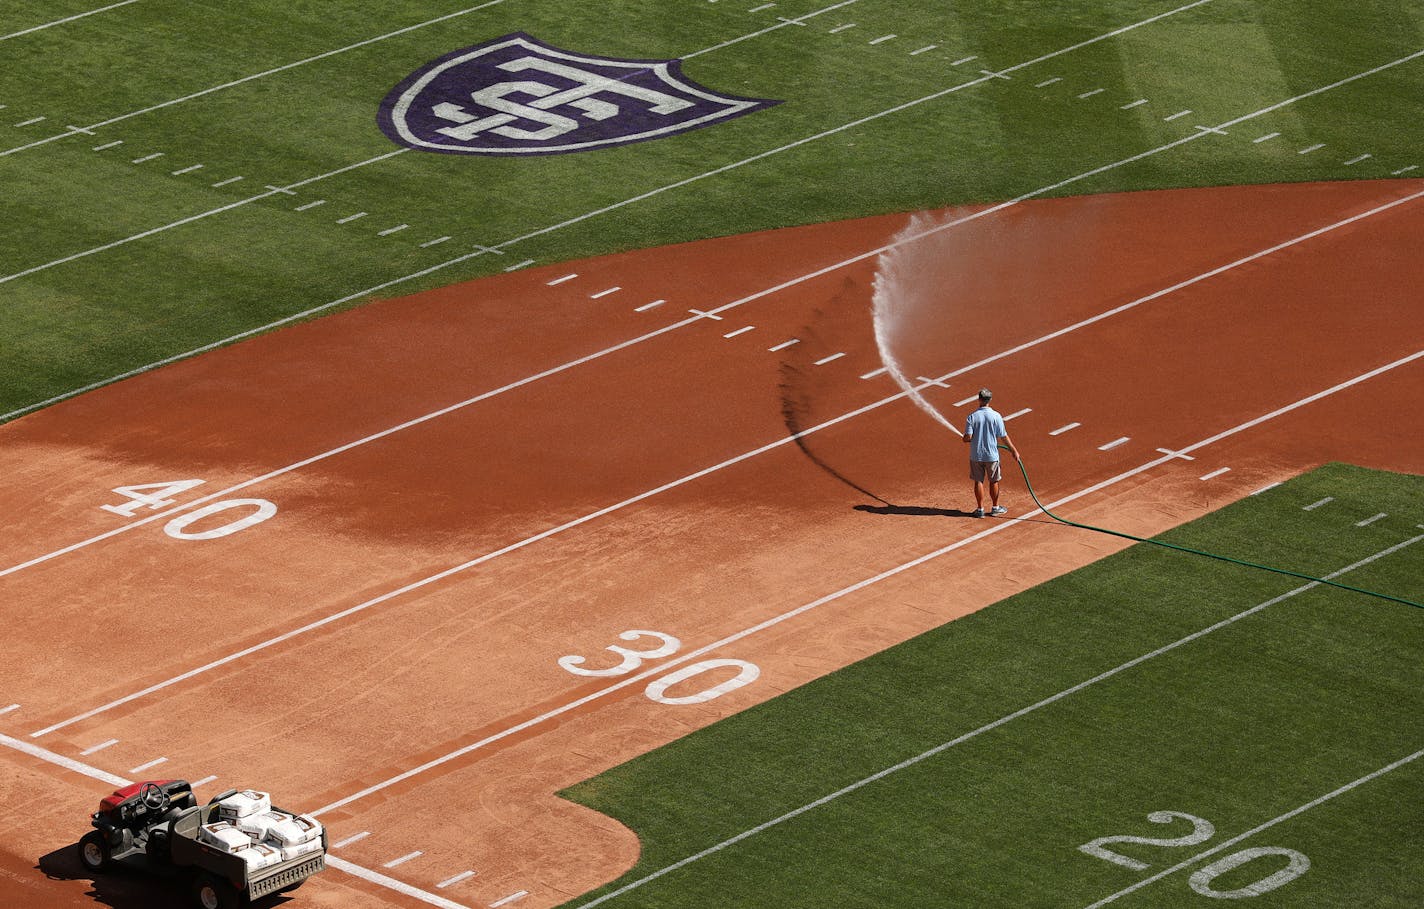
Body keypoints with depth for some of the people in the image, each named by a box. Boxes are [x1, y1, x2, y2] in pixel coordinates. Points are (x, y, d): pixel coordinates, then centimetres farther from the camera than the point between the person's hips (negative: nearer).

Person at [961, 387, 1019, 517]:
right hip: (992, 455, 0)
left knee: (978, 481, 10)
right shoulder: (996, 416, -10)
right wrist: (1014, 450, 4)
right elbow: (1004, 437, -7)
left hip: (976, 455, 0)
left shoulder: (972, 417, -10)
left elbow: (968, 437, -14)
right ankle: (995, 507, 23)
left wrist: (965, 438, 11)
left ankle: (980, 509, 14)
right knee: (993, 481, 13)